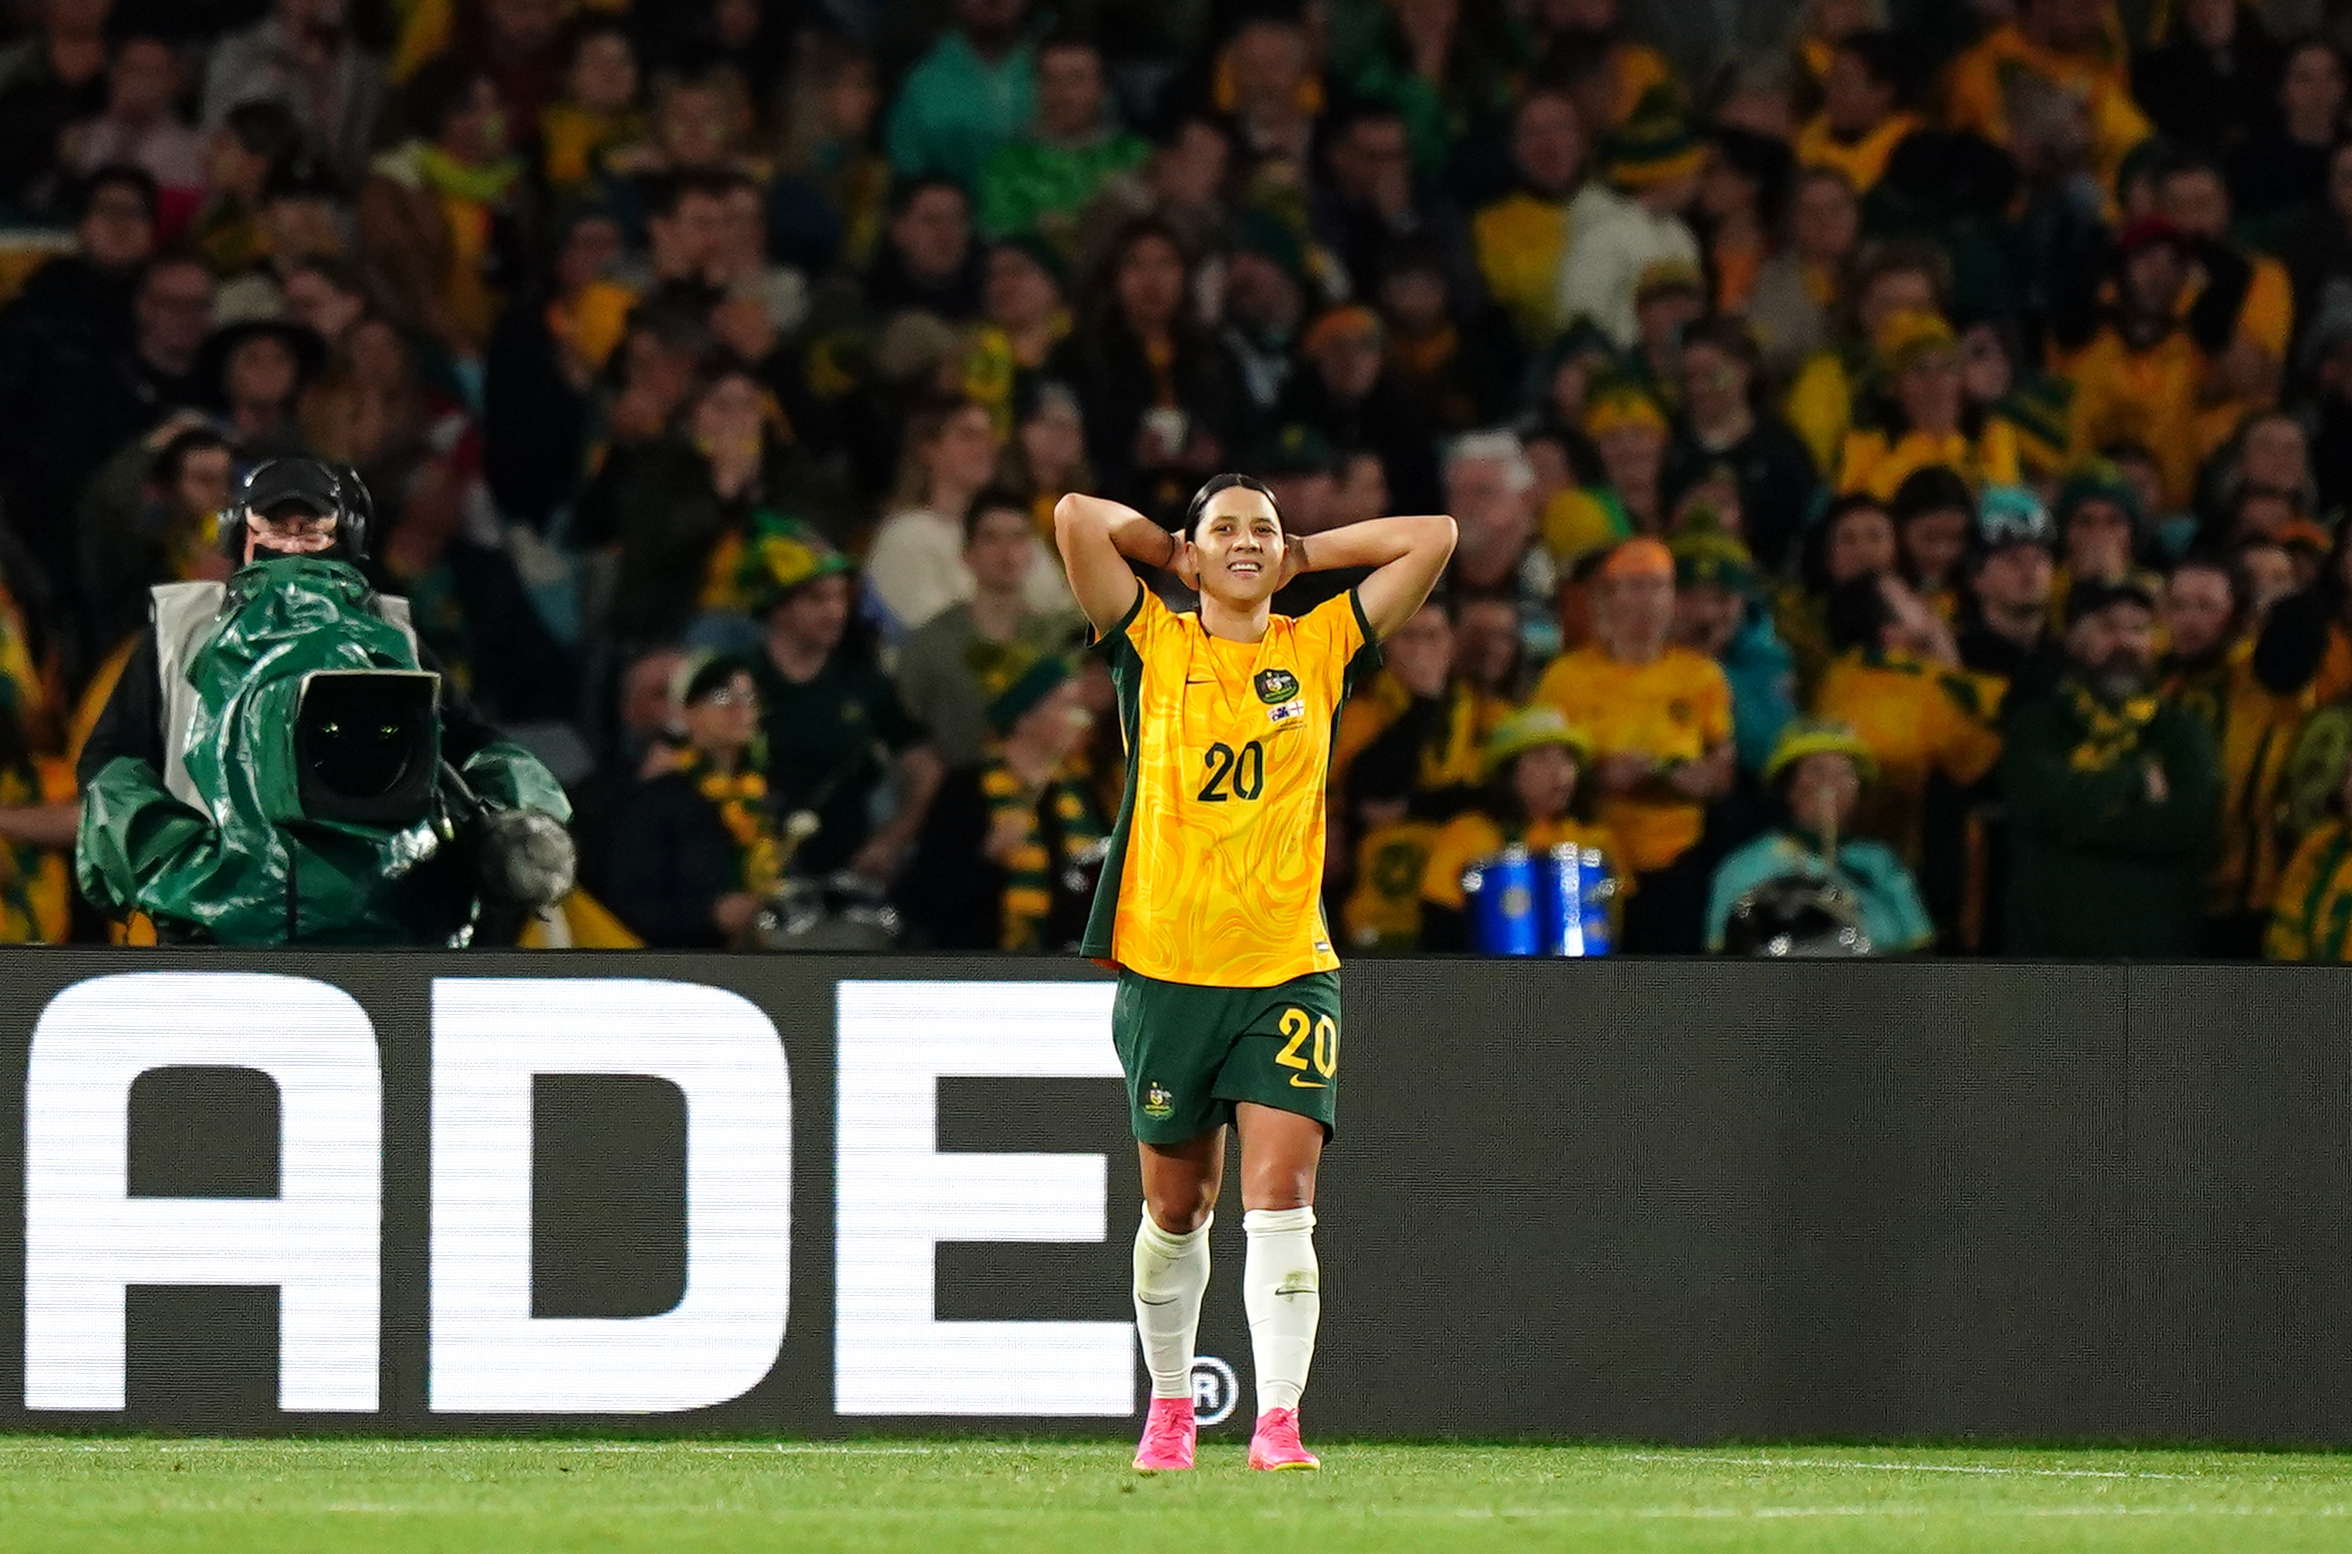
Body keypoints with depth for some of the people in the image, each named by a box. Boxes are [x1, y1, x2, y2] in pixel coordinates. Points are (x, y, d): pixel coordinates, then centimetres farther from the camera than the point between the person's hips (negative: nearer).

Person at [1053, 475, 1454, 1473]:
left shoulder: (1321, 649, 7)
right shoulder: (1152, 647, 3)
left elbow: (1434, 538, 7)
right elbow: (1076, 518, -6)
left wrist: (1299, 559, 10)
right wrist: (1178, 557, 8)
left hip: (1288, 970, 0)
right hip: (1165, 969, 0)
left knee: (1281, 1194, -12)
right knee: (1176, 1207, 10)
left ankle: (1277, 1420, -17)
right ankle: (1170, 1401, 28)